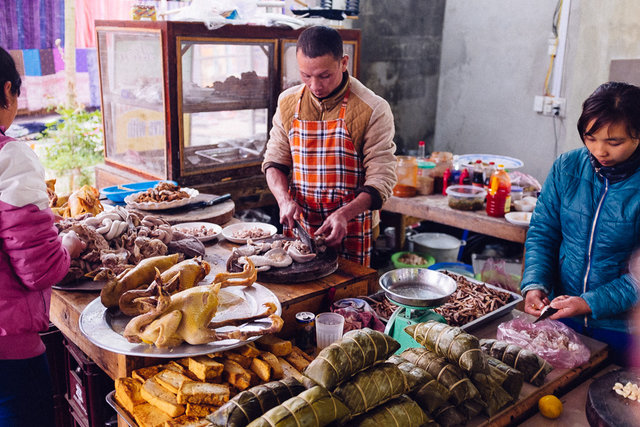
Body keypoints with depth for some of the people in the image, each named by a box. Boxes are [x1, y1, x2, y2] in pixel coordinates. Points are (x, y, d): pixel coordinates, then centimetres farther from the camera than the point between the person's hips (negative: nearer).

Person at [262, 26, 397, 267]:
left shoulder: (373, 110, -12)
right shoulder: (288, 103, 2)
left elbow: (381, 179, -12)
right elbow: (274, 161, 9)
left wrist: (345, 213, -26)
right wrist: (285, 200, -8)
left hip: (350, 230, -3)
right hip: (298, 224, 4)